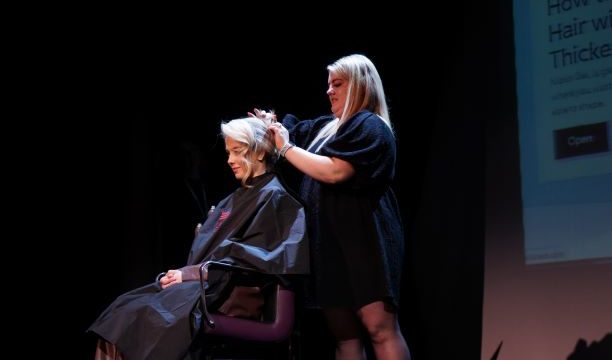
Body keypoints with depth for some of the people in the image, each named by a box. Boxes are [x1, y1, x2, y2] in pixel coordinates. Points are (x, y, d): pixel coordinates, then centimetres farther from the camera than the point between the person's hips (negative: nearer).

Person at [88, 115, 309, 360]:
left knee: (151, 318, -27)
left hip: (232, 296, -8)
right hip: (208, 284, 8)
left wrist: (191, 273, -14)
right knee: (124, 312, -10)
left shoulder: (274, 198, -4)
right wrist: (180, 273, 0)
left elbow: (247, 260, -14)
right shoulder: (236, 199, 23)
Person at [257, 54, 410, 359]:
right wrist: (271, 126, 10)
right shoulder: (325, 128, 18)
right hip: (329, 242, 8)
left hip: (364, 240, -8)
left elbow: (334, 172, -18)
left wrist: (286, 148, -9)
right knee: (343, 333, 6)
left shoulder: (370, 127, -6)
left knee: (380, 328, -13)